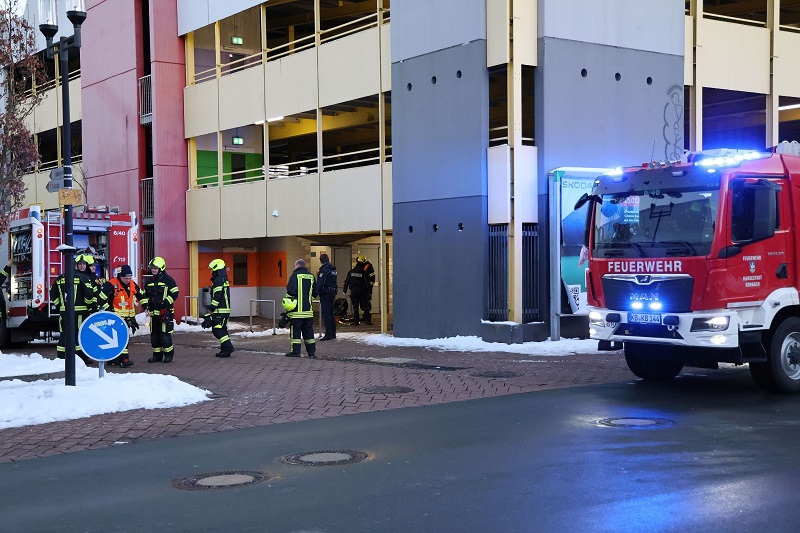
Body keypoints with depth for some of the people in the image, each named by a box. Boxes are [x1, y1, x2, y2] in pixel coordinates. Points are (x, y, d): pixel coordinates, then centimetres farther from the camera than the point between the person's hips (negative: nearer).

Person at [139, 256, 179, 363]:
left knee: (165, 334, -8)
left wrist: (166, 302, -17)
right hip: (154, 312, 7)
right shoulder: (149, 281, 15)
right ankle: (157, 355, 17)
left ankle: (169, 354, 4)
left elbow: (175, 293, -8)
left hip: (165, 312, -7)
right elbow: (144, 294, 22)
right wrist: (145, 304, 4)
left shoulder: (168, 279, -5)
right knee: (154, 334, 9)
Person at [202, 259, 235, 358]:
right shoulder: (224, 279, 19)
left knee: (218, 330, -10)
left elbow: (217, 297, -19)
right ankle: (226, 350, 13)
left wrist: (211, 309, -17)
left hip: (220, 311, -10)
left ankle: (227, 348, -14)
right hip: (225, 309, 10)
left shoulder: (218, 280, -13)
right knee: (222, 330, 12)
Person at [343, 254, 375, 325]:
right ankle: (367, 320, 0)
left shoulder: (351, 272, 3)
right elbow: (368, 282, -7)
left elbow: (346, 282, 5)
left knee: (355, 307, 6)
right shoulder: (364, 272, -7)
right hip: (362, 290, -2)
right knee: (365, 306, 3)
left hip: (353, 290, 2)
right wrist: (369, 292, -1)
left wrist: (345, 290, 11)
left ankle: (356, 321, 2)